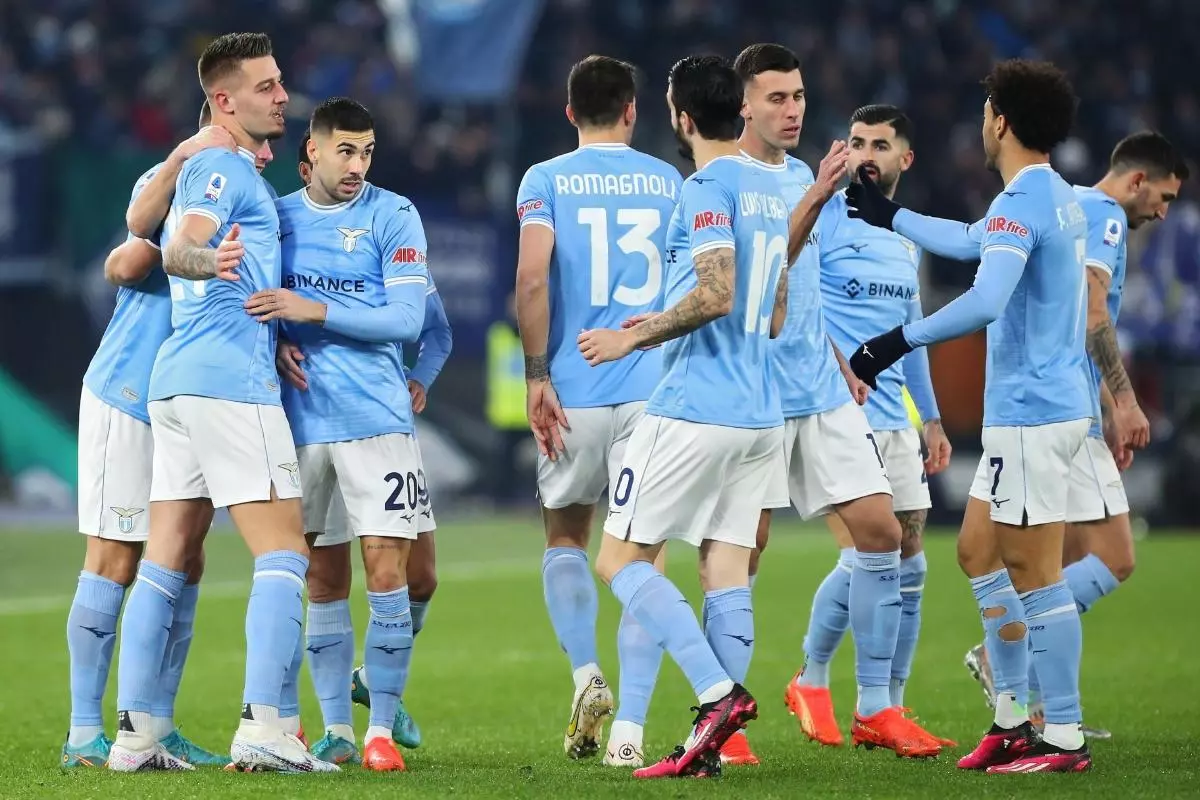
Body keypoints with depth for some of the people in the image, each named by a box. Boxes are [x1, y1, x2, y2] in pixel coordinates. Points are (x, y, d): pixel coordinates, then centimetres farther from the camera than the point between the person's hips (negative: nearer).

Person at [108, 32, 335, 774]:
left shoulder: (225, 170, 22)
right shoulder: (224, 168, -8)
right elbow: (179, 248, -24)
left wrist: (274, 341, 22)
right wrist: (207, 259, -48)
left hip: (177, 379, 10)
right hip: (230, 380, -10)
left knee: (167, 559, 6)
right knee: (285, 552, -10)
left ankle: (134, 734, 4)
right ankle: (262, 727, -18)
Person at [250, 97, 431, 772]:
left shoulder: (393, 216, -1)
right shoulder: (278, 217, 9)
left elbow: (407, 318, -9)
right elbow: (254, 305, 15)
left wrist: (314, 312, -18)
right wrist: (278, 343, -7)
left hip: (377, 418, -3)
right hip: (300, 419, 3)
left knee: (387, 571, -8)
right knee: (323, 582, 5)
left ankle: (382, 727, 0)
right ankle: (336, 728, 13)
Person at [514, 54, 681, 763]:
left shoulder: (546, 181, 1)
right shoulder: (669, 182, 7)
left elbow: (532, 279, -12)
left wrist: (537, 376, -7)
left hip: (574, 392, -1)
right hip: (654, 388, 1)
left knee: (565, 538, 19)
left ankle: (587, 674, -1)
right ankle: (630, 725, -6)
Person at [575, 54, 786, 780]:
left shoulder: (706, 189, -11)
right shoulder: (769, 191, 16)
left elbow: (715, 294, -23)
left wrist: (634, 336, -12)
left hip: (694, 411, -8)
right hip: (760, 414, 8)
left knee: (621, 558, -1)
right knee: (727, 567, 5)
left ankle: (719, 692, -15)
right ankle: (710, 743, 1)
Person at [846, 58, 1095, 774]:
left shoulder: (1021, 204, -17)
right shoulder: (1063, 198, 14)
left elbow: (986, 300, -30)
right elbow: (981, 244, 33)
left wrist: (903, 340, -23)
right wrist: (895, 219, 43)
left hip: (1032, 412, -10)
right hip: (1055, 402, 10)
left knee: (1037, 573, -6)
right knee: (979, 550, 17)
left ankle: (1064, 736, -3)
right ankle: (1013, 716, 20)